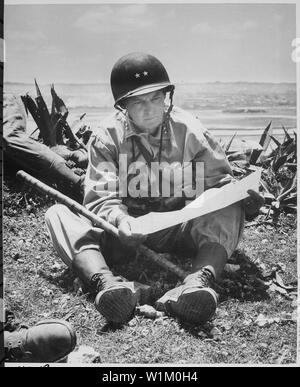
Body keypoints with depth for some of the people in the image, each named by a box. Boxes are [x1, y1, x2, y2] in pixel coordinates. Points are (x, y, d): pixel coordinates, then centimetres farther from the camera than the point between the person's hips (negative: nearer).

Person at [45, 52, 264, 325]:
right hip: (125, 228, 0)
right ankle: (105, 282, -48)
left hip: (177, 228, 0)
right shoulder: (107, 136, -8)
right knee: (57, 214, -22)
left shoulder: (189, 131, -6)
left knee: (230, 212, -25)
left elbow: (217, 180, -2)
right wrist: (119, 219, -39)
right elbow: (101, 198, -15)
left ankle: (199, 280, -49)